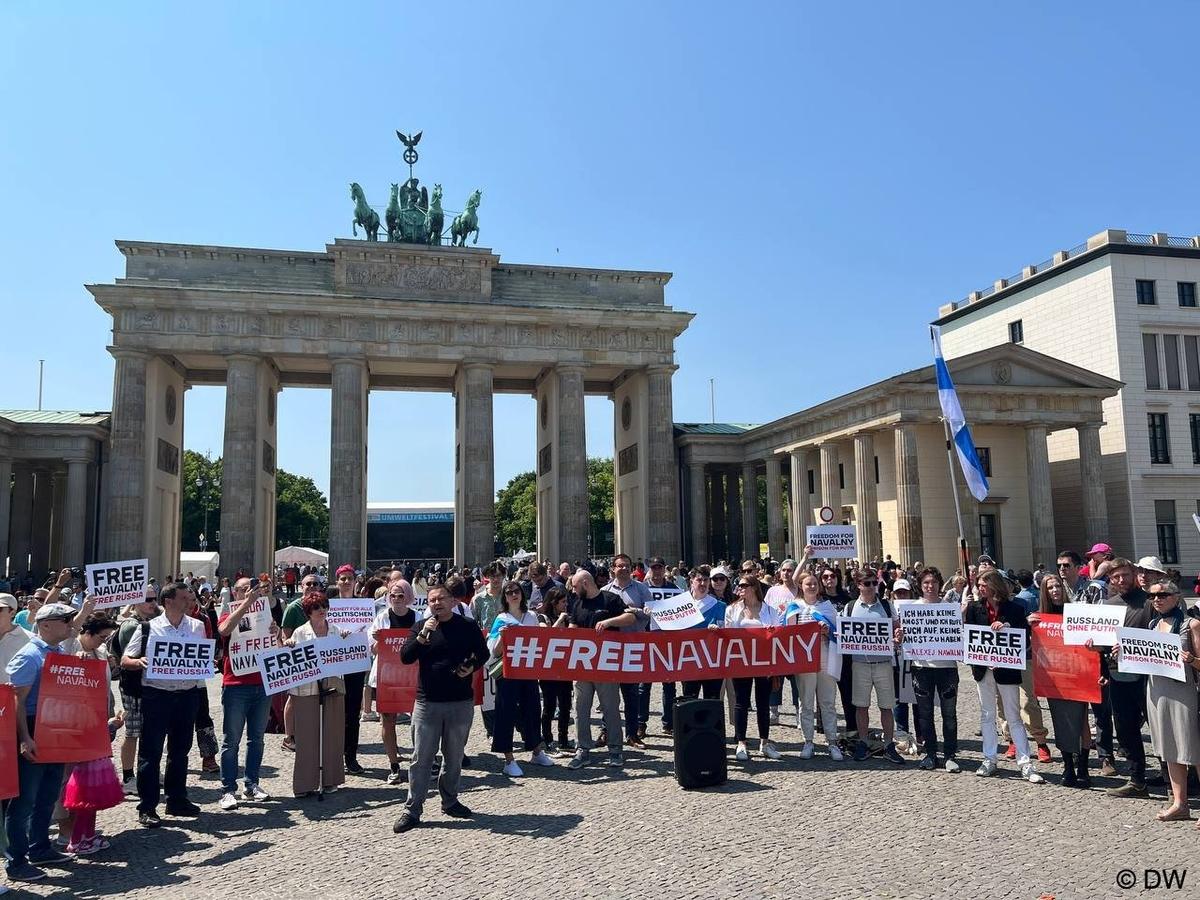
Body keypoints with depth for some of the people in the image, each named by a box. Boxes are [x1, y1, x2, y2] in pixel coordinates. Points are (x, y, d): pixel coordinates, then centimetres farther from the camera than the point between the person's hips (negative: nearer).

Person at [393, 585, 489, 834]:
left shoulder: (468, 626, 2)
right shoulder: (421, 626, 3)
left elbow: (483, 653, 9)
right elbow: (405, 657, -6)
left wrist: (472, 667, -10)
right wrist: (423, 635, -19)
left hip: (461, 702, 1)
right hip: (427, 701, 0)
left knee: (454, 756, 13)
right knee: (421, 758, 1)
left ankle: (450, 801, 29)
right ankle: (412, 810, 9)